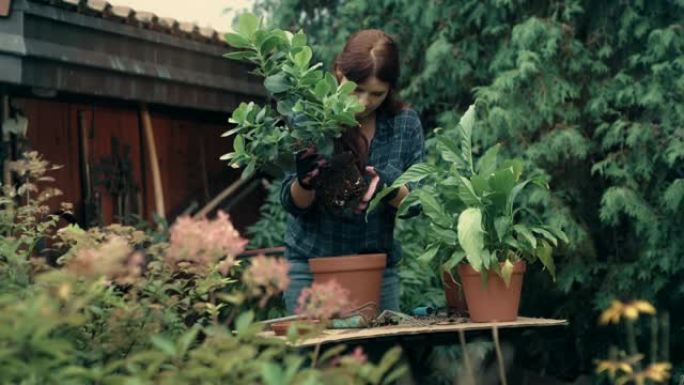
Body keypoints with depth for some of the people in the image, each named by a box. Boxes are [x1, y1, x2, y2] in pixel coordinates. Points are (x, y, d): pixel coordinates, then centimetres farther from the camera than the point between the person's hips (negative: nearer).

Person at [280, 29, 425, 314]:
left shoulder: (405, 123, -2)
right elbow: (293, 204, -6)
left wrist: (389, 191, -24)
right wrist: (304, 183, -29)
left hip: (380, 267, 2)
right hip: (312, 267, -2)